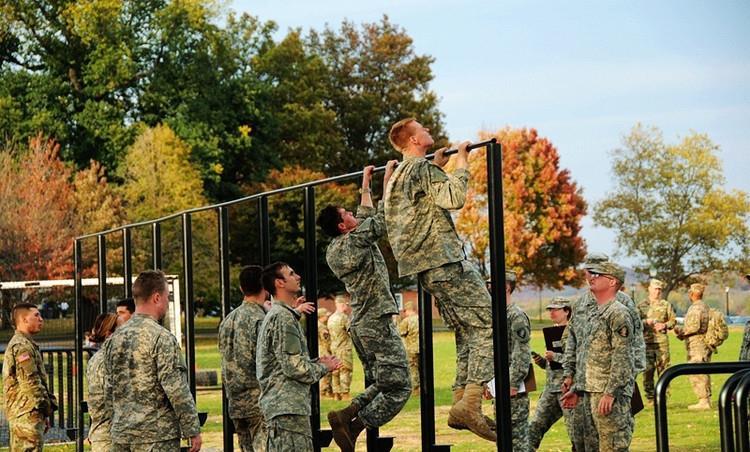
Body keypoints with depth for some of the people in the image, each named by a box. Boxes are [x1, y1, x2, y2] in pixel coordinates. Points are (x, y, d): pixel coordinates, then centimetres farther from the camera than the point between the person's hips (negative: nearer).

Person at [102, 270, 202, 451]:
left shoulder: (114, 339, 8)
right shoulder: (162, 338, -13)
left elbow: (109, 388, 14)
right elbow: (177, 391, -16)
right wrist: (193, 431, -10)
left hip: (121, 436, 7)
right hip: (156, 436, -7)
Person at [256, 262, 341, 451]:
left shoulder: (275, 315, 20)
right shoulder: (283, 317, -13)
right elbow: (294, 367, -18)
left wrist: (316, 363, 13)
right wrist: (324, 368, -2)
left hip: (277, 403, 11)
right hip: (288, 405, -11)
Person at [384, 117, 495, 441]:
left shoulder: (396, 174, 20)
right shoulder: (423, 168, -8)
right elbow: (454, 198, -19)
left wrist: (438, 166, 28)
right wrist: (461, 162, -7)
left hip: (424, 267, 10)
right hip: (444, 259, -10)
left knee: (466, 332, 11)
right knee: (488, 325, -13)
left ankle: (459, 403, 5)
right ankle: (471, 402, -24)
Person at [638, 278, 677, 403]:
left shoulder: (666, 305, 11)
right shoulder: (641, 305, 9)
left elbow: (673, 320, 11)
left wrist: (665, 325, -8)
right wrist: (646, 322, -10)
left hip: (662, 341, 0)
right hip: (647, 341, 0)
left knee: (663, 368, -1)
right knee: (647, 370, -2)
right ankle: (650, 397, 4)